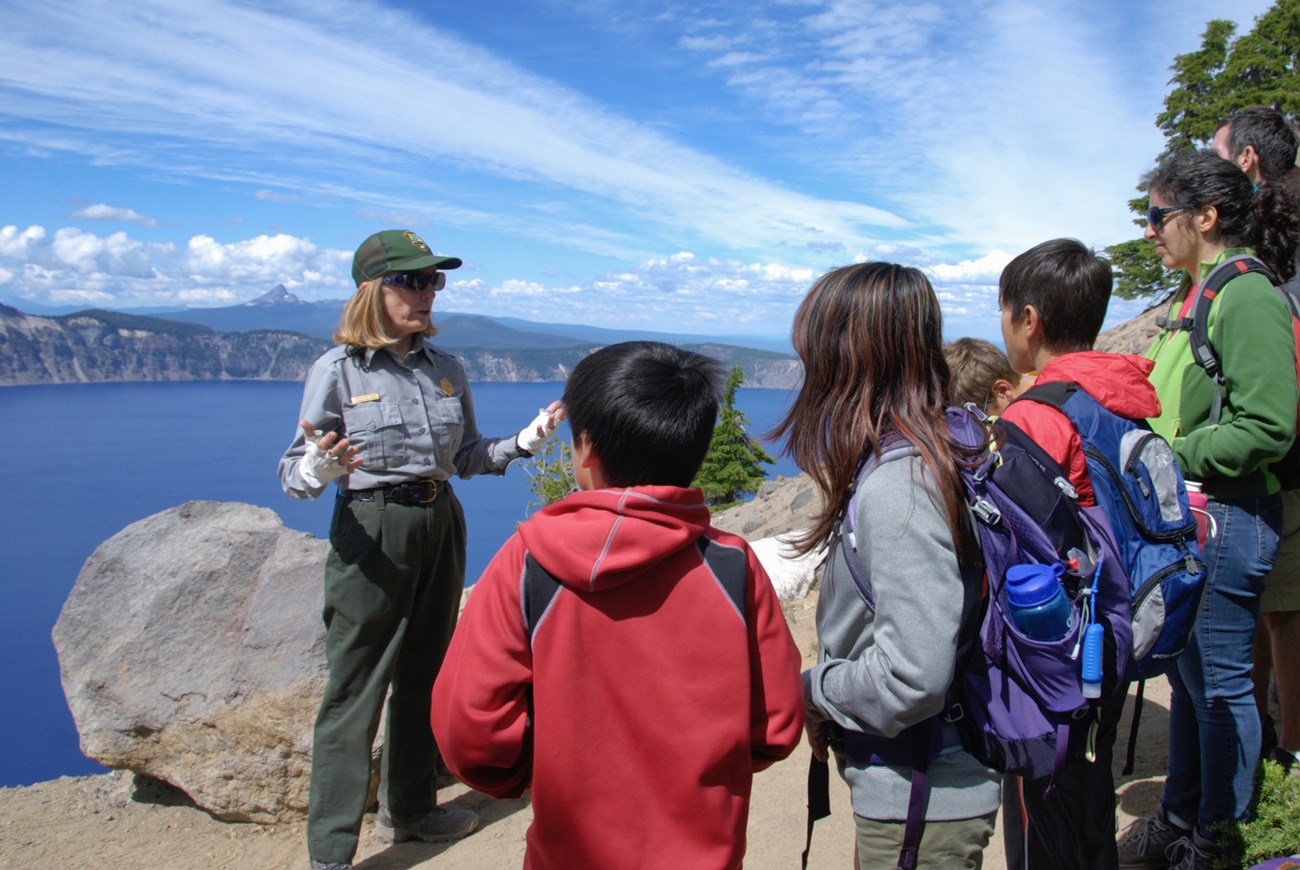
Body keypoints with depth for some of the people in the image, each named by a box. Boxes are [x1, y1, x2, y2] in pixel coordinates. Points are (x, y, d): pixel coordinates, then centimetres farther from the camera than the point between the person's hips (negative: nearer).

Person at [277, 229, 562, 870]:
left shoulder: (447, 369, 7)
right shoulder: (337, 370, -8)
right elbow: (294, 473, -9)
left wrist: (525, 441, 1)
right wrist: (320, 467, -31)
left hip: (440, 527, 6)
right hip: (370, 532, -6)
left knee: (424, 678, 17)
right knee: (355, 692, -2)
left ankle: (408, 809, 36)